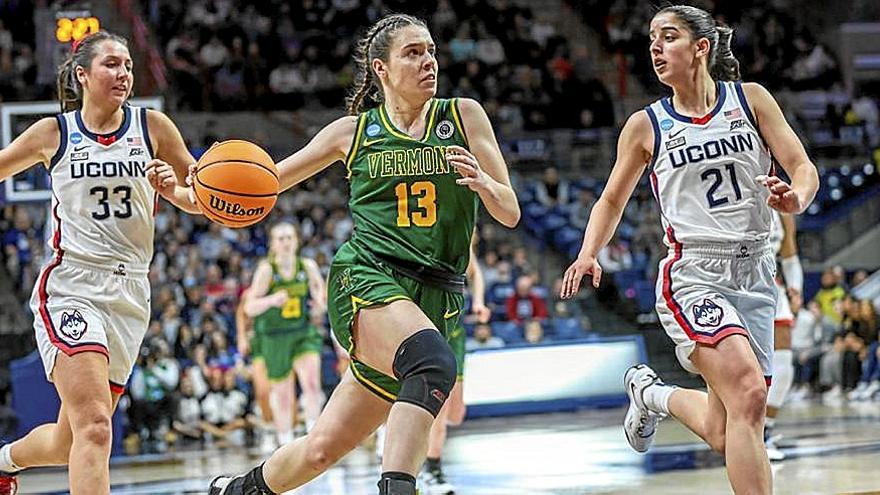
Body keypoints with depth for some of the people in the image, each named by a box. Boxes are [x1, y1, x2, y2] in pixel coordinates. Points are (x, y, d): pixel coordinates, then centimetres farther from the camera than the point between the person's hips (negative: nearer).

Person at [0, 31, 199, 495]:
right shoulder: (53, 133, 2)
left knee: (68, 444, 11)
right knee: (93, 428, -23)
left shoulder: (153, 126, 5)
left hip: (130, 295, 4)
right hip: (70, 287, -3)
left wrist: (173, 190, -10)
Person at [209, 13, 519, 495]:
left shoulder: (464, 116, 9)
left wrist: (481, 181, -16)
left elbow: (509, 212, 7)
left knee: (323, 447, 3)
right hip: (366, 281, -2)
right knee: (434, 362, -37)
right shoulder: (353, 131, 8)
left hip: (434, 301, 2)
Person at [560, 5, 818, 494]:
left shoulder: (750, 99, 5)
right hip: (693, 274, -3)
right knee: (749, 394, -27)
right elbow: (611, 201, 14)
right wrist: (588, 254, -4)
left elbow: (804, 168, 2)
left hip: (754, 272, 3)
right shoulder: (646, 125, 4)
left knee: (724, 433, 6)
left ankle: (650, 392, 36)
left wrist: (796, 198, -21)